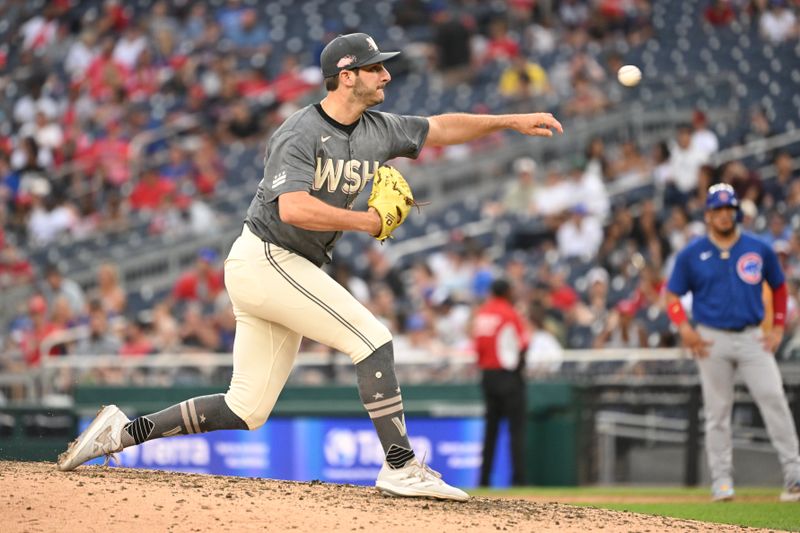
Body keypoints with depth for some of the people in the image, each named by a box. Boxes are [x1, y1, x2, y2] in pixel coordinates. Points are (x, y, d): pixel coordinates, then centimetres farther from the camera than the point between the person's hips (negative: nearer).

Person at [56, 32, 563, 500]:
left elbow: (440, 128, 21)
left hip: (291, 270, 9)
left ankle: (127, 430, 13)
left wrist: (512, 121, 16)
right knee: (374, 340, -14)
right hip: (265, 259, -9)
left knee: (247, 411, 7)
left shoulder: (378, 131, 9)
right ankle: (401, 467, -11)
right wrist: (367, 221, -21)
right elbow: (293, 208, -29)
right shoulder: (301, 133, -16)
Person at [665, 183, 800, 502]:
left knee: (774, 399, -11)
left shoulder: (759, 250, 6)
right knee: (717, 411, 2)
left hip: (752, 338, 1)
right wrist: (685, 328, -10)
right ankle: (721, 481, 8)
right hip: (713, 340, 0)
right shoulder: (692, 255, 3)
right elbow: (673, 295, 7)